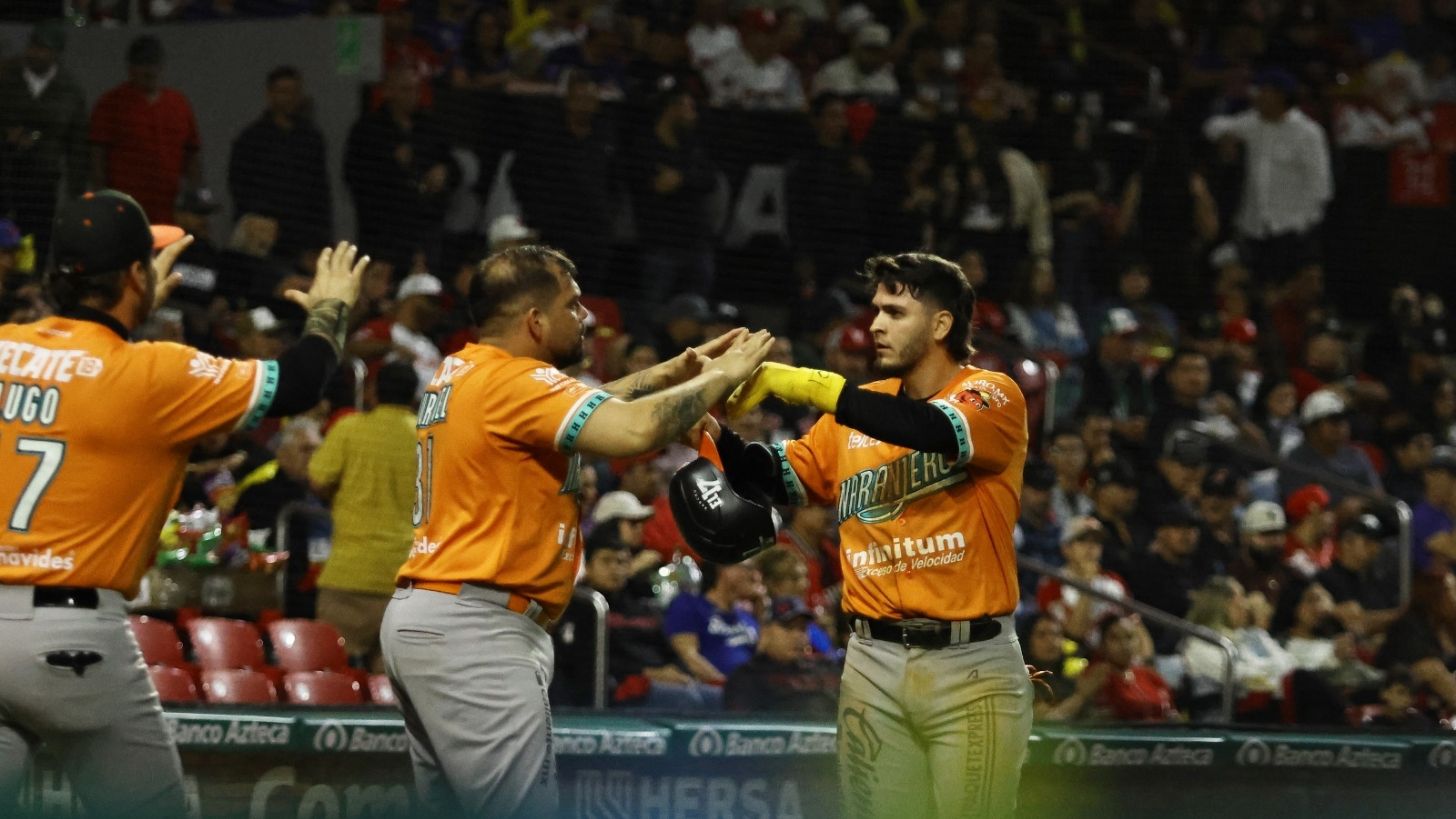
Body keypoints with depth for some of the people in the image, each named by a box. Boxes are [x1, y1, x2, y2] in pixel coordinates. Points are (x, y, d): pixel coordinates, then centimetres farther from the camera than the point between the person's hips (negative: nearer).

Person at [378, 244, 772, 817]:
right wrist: (718, 379, -7)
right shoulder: (514, 381, -13)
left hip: (420, 615, 10)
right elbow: (635, 429, -23)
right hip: (472, 627, -10)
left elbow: (588, 407, 28)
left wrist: (673, 373, 20)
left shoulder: (461, 372, 16)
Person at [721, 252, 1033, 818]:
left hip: (972, 664, -4)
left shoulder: (992, 396, -4)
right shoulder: (857, 410, 13)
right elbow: (780, 476, 16)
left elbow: (936, 431, -24)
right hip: (874, 663, 4)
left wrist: (803, 385, -24)